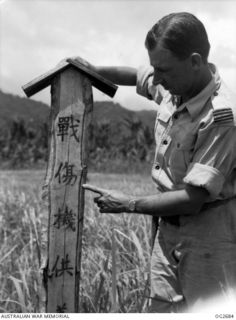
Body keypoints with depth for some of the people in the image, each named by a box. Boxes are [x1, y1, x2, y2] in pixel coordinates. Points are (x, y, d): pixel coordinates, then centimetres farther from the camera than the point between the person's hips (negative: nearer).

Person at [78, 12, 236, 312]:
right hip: (168, 229, 7)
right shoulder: (171, 85, -3)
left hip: (209, 232, -7)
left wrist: (128, 204, -14)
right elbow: (134, 75, 22)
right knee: (161, 308, 13)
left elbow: (193, 199, -25)